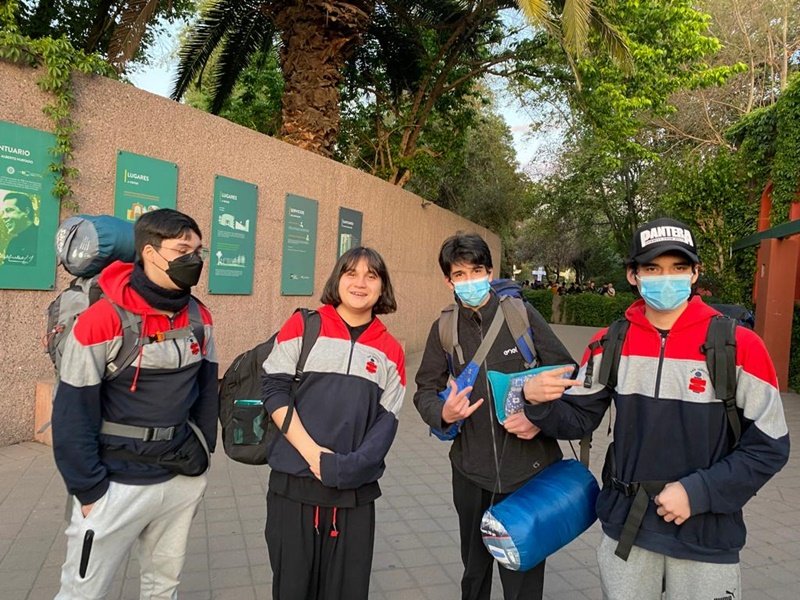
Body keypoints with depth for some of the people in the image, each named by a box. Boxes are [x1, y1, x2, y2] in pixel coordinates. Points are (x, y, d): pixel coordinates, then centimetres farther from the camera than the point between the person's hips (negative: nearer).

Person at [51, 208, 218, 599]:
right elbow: (73, 414, -13)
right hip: (117, 486, -5)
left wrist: (202, 453, 7)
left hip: (182, 479, 5)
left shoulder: (200, 318, 0)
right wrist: (90, 490, -11)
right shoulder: (101, 321, -17)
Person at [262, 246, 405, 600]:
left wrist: (350, 466, -14)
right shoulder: (304, 327, -1)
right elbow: (274, 389, -5)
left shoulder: (390, 350, 4)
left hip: (356, 491, 2)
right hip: (294, 484, -1)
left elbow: (387, 421, 2)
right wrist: (311, 452, -14)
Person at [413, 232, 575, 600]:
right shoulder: (444, 328, 1)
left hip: (527, 471, -2)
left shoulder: (521, 314, -6)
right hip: (472, 473, 3)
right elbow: (425, 390, 4)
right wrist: (443, 414, -17)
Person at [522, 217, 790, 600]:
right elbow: (578, 419, 2)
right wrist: (539, 402, -18)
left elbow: (768, 447, -7)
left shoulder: (739, 346, -11)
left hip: (707, 532, -2)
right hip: (625, 525, 3)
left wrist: (697, 492, -16)